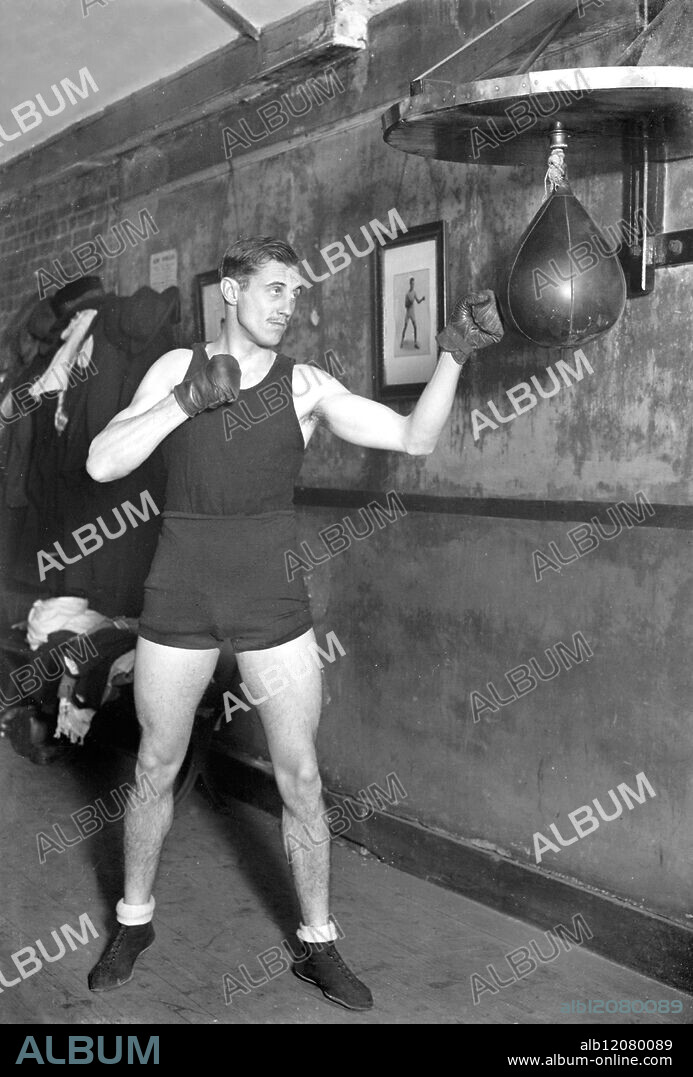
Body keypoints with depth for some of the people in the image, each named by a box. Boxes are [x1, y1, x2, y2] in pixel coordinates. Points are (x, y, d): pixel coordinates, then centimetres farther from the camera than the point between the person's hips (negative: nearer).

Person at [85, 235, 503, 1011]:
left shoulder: (307, 386, -2)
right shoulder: (176, 367, 0)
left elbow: (414, 439, -10)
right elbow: (102, 464, -9)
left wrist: (454, 352, -23)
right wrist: (185, 402, -20)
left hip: (271, 598, 0)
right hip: (179, 596, 1)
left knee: (300, 779, 3)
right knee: (156, 767, 14)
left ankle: (317, 945, 22)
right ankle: (134, 920, 36)